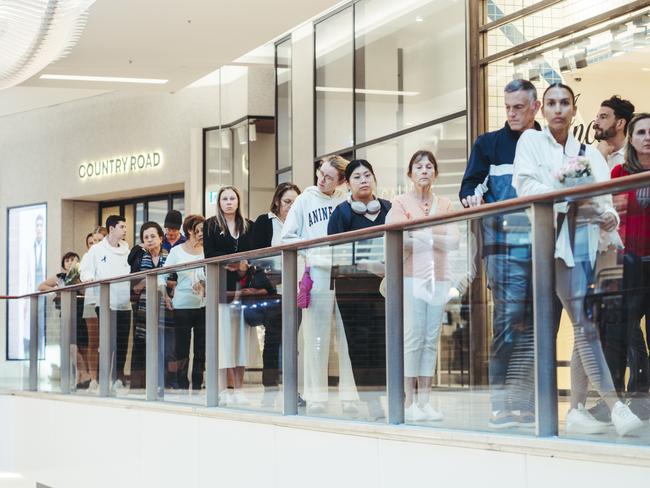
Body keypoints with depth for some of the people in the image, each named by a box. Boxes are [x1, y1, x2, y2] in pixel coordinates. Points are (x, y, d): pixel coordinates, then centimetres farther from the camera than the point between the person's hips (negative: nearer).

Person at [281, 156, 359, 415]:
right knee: (316, 339, 0)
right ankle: (316, 397, 6)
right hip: (316, 275, -1)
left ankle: (350, 396, 8)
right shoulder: (305, 200, 8)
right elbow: (288, 237, 6)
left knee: (349, 337, 2)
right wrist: (309, 253, -6)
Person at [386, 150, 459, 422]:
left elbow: (454, 241, 3)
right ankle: (409, 402, -9)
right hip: (411, 276, -4)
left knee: (431, 340, 1)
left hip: (439, 278, 4)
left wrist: (424, 235, -10)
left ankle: (424, 401, 3)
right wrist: (436, 236, -12)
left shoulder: (444, 205, 15)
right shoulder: (400, 203, 5)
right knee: (413, 338, -10)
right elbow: (397, 241, -7)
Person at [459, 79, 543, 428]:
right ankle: (501, 403, -9)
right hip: (505, 243, -3)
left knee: (536, 321, 3)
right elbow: (470, 185, 6)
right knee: (508, 316, -12)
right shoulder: (489, 144, 11)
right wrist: (474, 197, -16)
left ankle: (526, 402, 9)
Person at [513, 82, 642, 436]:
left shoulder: (588, 152, 20)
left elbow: (605, 195, 6)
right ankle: (615, 405, -21)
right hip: (558, 237, -4)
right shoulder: (531, 142, 11)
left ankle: (576, 410, 6)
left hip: (590, 236, 4)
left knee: (584, 326, 1)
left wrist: (609, 215, -15)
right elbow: (525, 186, -2)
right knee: (585, 325, -14)